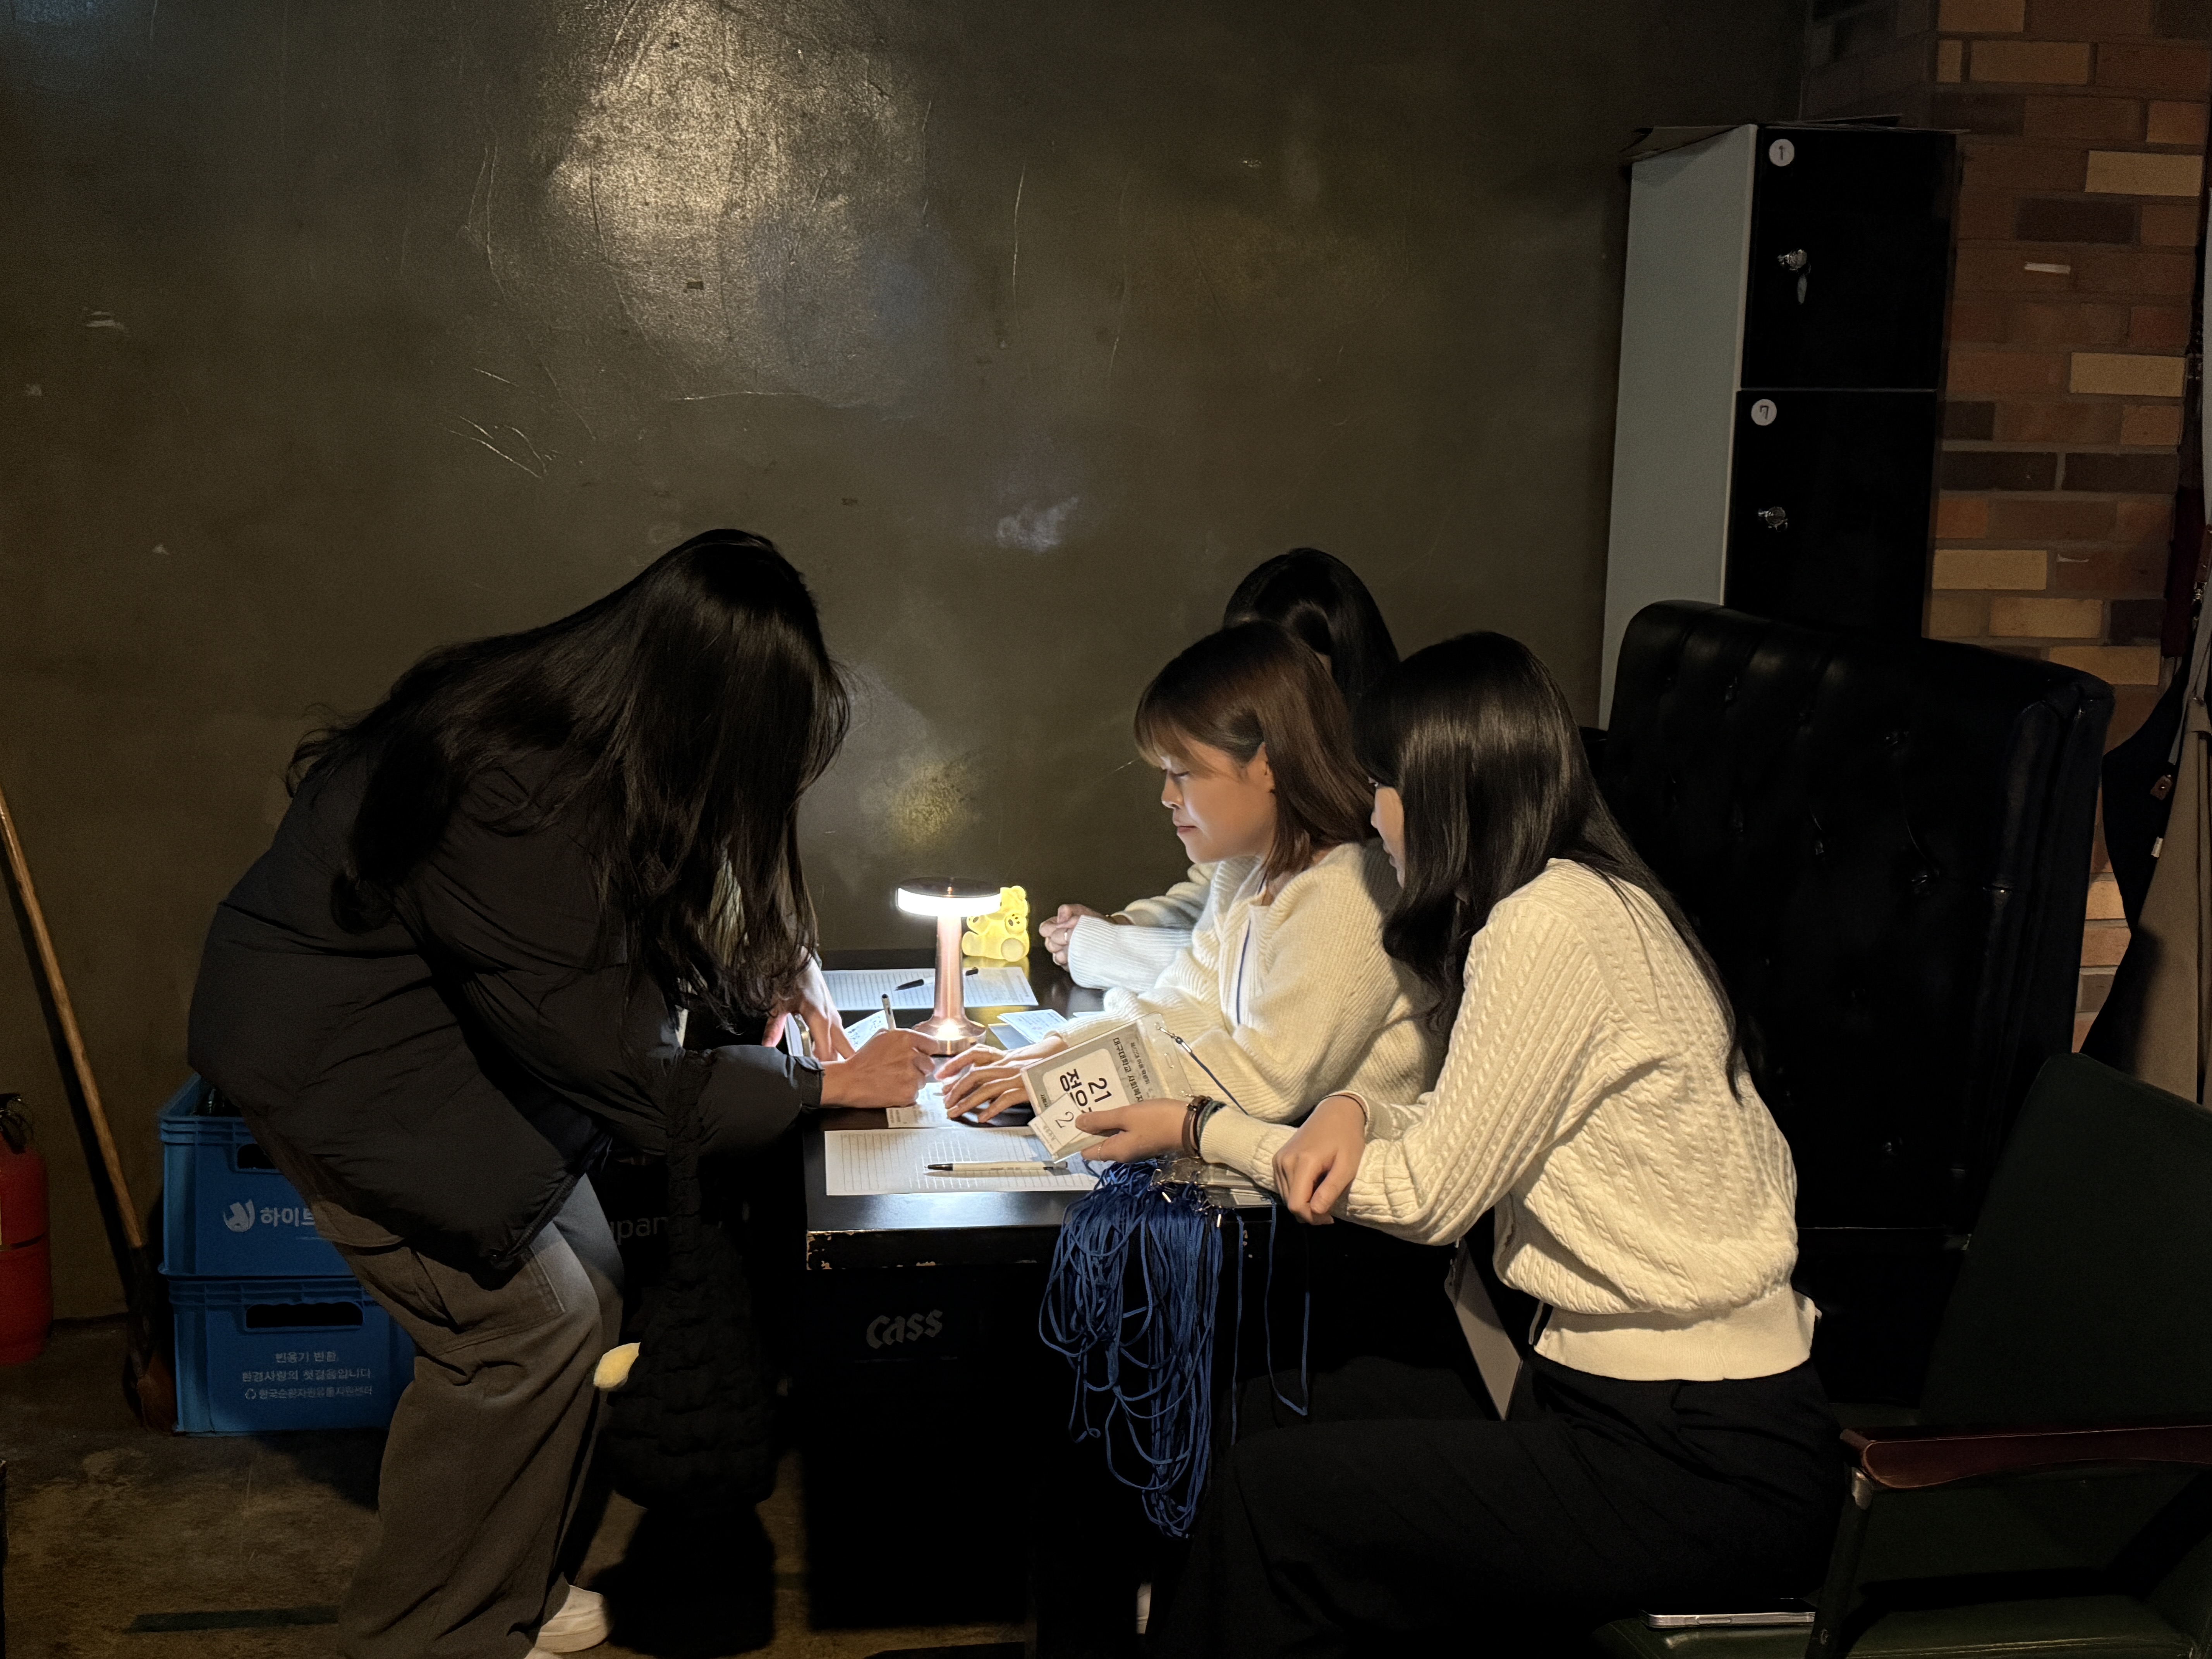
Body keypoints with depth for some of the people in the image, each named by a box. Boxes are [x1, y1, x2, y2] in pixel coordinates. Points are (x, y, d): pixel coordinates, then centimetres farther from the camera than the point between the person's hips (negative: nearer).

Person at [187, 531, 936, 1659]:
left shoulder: (582, 722, -9)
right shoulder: (508, 800, -35)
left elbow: (648, 922, 12)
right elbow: (610, 1053, -28)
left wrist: (770, 977, -3)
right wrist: (827, 1085, -19)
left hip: (447, 1019, 9)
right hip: (337, 1056, -9)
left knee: (591, 1292, 9)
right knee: (528, 1323, -6)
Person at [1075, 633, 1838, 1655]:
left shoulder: (1553, 925, -18)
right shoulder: (1591, 898, 11)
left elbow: (1433, 1194, -12)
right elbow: (1463, 1132, 14)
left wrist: (1199, 1130, -2)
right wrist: (1356, 1112, -7)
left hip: (1705, 1467, -9)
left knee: (1276, 1492, -10)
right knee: (1325, 1406, 12)